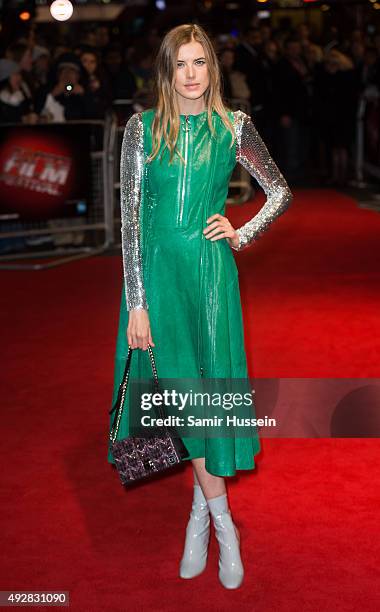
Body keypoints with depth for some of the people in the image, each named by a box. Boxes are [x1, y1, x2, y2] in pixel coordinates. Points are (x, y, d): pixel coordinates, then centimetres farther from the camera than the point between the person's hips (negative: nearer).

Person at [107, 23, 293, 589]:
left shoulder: (233, 126, 3)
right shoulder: (143, 127, 1)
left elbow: (281, 192, 15)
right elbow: (130, 215, -3)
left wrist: (243, 236, 0)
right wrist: (137, 303, -8)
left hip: (210, 268, 0)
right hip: (156, 267, 0)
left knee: (211, 384, 1)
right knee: (178, 385, 1)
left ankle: (201, 511, 18)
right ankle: (221, 520, 15)